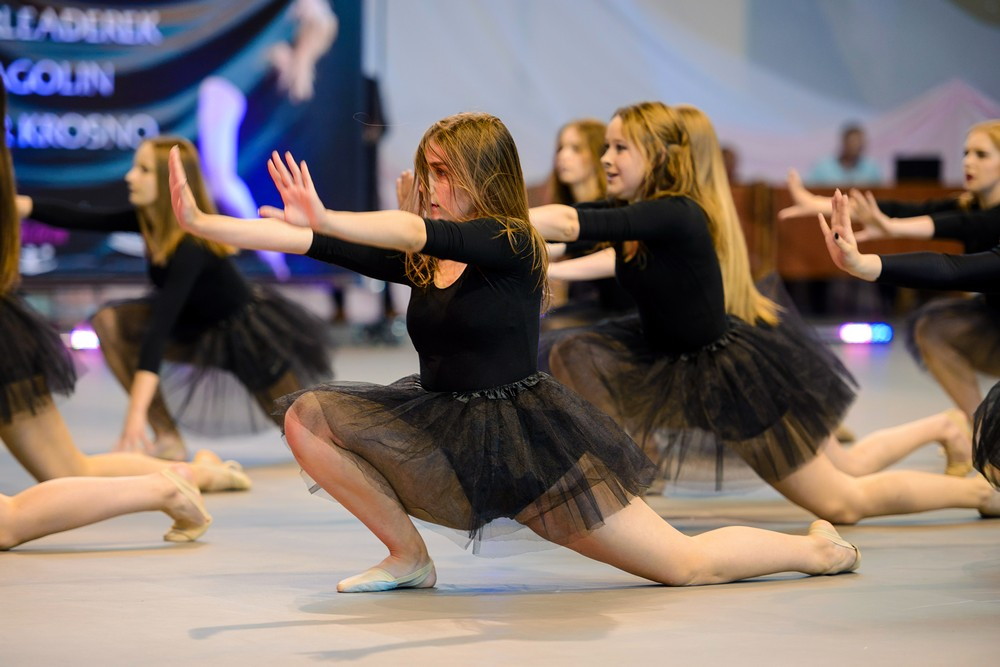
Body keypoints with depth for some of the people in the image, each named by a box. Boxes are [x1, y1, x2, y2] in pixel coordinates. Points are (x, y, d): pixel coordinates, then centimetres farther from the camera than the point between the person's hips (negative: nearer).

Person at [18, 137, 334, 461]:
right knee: (110, 321, -14)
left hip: (248, 333, -7)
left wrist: (137, 411, -49)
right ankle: (168, 439, -9)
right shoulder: (151, 220, -13)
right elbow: (84, 219, -14)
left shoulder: (190, 248, -36)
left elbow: (159, 327, -43)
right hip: (200, 330, 7)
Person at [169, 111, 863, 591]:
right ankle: (409, 556, 2)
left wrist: (323, 219, -45)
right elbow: (316, 244, -4)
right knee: (307, 417, -10)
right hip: (442, 430, 6)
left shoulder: (512, 245, -15)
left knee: (688, 564, -7)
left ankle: (817, 548, 22)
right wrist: (200, 221, -12)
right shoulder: (418, 259, 3)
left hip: (527, 435, -6)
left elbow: (418, 232, -33)